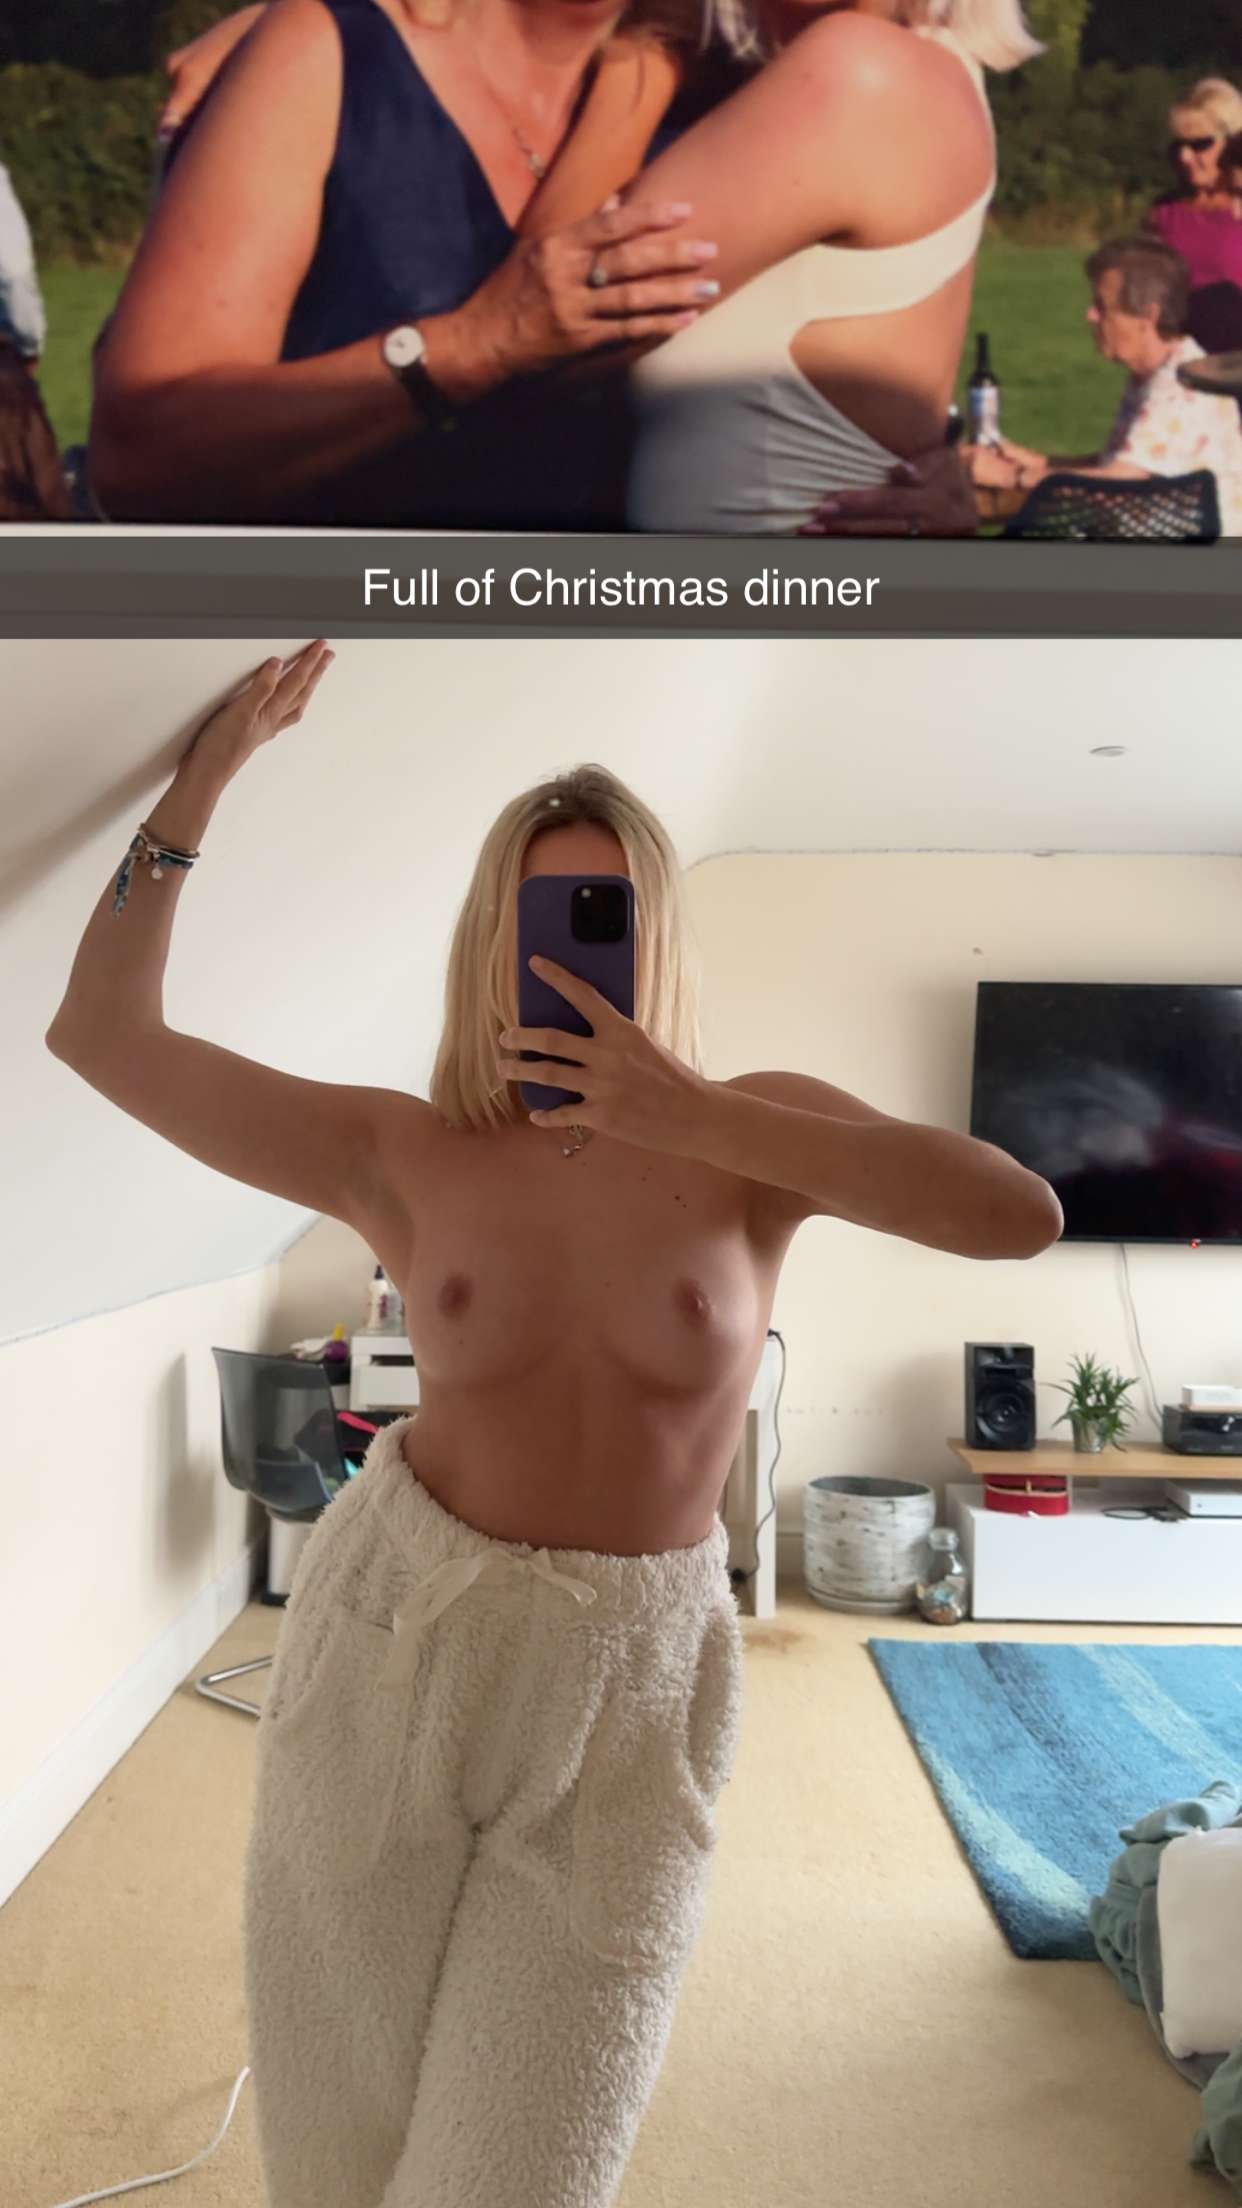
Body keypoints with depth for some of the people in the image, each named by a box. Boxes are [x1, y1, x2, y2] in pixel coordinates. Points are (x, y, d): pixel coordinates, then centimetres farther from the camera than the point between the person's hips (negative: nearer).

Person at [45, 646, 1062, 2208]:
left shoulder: (751, 1130, -4)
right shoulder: (403, 1157, -4)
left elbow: (1022, 1215, -18)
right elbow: (102, 1033, -2)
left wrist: (696, 1120, -22)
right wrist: (212, 769, -4)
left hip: (628, 1695, 0)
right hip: (386, 1653, 1)